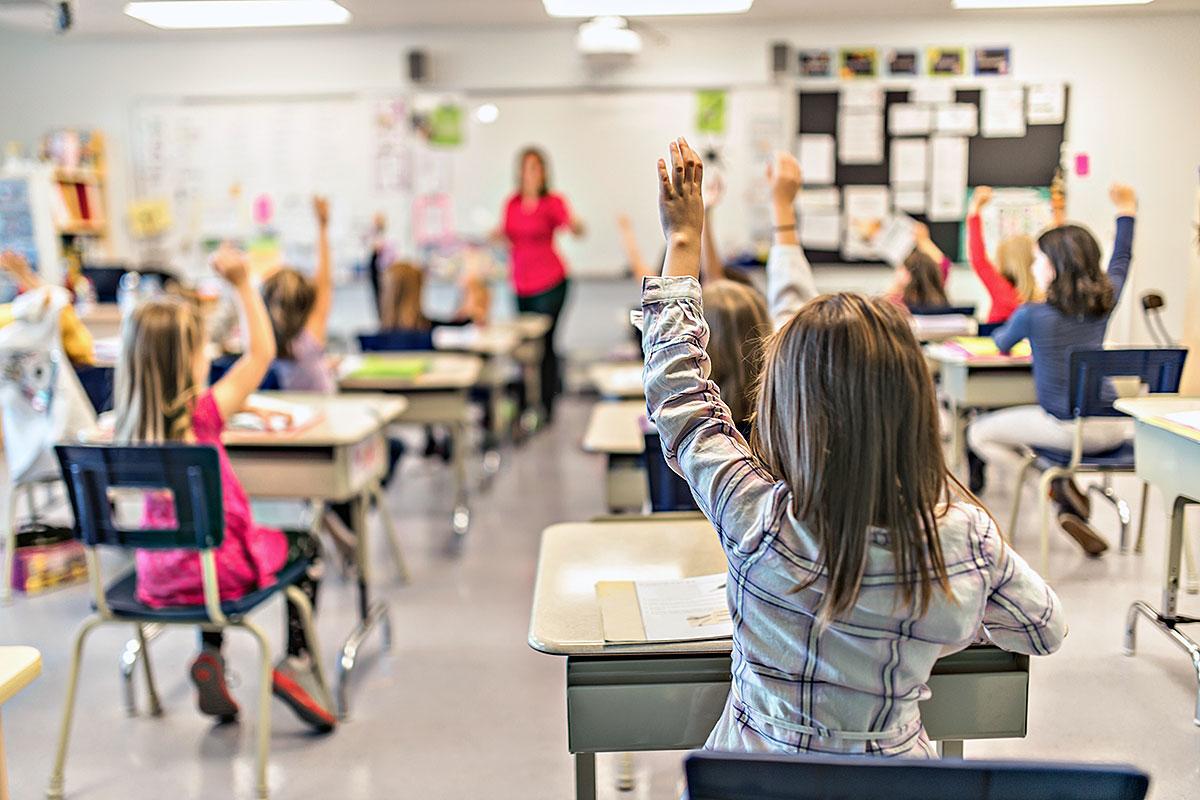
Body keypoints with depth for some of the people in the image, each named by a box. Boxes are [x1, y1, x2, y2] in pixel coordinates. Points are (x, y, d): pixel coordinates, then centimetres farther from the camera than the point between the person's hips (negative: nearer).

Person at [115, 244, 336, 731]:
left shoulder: (129, 424, -2)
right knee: (304, 547, 20)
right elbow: (261, 353, -13)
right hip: (214, 569, -6)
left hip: (159, 572, 6)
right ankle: (297, 660, 13)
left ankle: (209, 656, 29)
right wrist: (242, 284, -11)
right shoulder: (202, 415, -21)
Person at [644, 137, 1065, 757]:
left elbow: (678, 391, -12)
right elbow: (1046, 630, 1)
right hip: (898, 760, 3)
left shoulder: (759, 522, -27)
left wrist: (683, 241, -3)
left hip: (760, 762, -2)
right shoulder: (968, 535, -20)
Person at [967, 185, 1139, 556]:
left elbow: (1001, 344, 12)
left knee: (978, 433, 12)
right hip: (1111, 429, 5)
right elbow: (1121, 261, 24)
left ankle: (1058, 487, 0)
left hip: (1065, 428, -5)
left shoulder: (1032, 314, -10)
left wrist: (1000, 335, 36)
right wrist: (1126, 212, 38)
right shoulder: (1106, 299, 2)